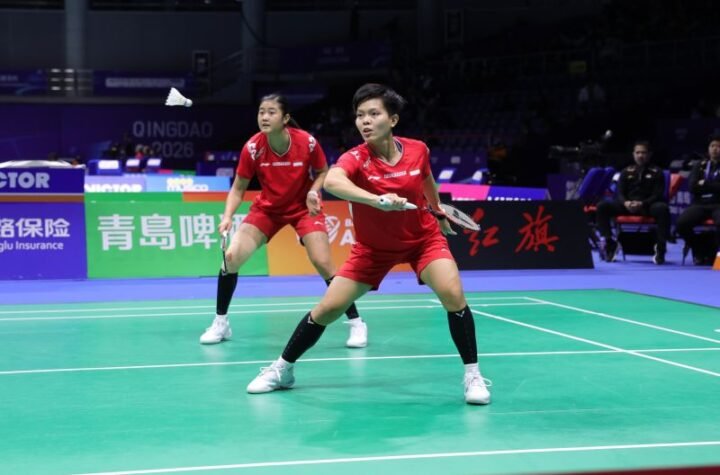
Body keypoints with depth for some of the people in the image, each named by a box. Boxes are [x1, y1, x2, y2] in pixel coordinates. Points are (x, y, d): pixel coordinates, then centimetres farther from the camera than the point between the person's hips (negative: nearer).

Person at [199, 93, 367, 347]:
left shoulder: (307, 142, -23)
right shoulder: (253, 148, -20)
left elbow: (323, 172, -3)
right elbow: (238, 188, -9)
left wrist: (313, 192, -23)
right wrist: (227, 216, -24)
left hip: (304, 207, -2)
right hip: (267, 208, 2)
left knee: (323, 263, -17)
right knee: (231, 257, -11)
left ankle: (356, 323, 0)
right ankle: (220, 323, 8)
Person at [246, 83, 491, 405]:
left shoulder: (417, 150, -15)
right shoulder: (355, 158, -25)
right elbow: (331, 182, -50)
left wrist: (439, 211, 25)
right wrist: (377, 200, -66)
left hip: (423, 238, 1)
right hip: (373, 248, -1)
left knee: (452, 294, -24)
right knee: (327, 309, -3)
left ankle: (472, 374, -8)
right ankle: (282, 369, 19)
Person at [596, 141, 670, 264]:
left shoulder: (657, 172, 7)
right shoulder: (626, 172, 15)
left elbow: (658, 195, -3)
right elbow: (620, 193, 7)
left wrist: (642, 204, -23)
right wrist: (625, 203, -18)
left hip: (648, 205, -3)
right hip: (628, 205, 3)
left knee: (662, 208, -38)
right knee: (602, 206, -22)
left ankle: (660, 247, -26)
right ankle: (610, 243, -13)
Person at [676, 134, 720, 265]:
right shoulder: (700, 166, 16)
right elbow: (692, 187, 4)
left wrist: (704, 184, -3)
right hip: (700, 204, 3)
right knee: (681, 223, -25)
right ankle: (697, 251, -1)